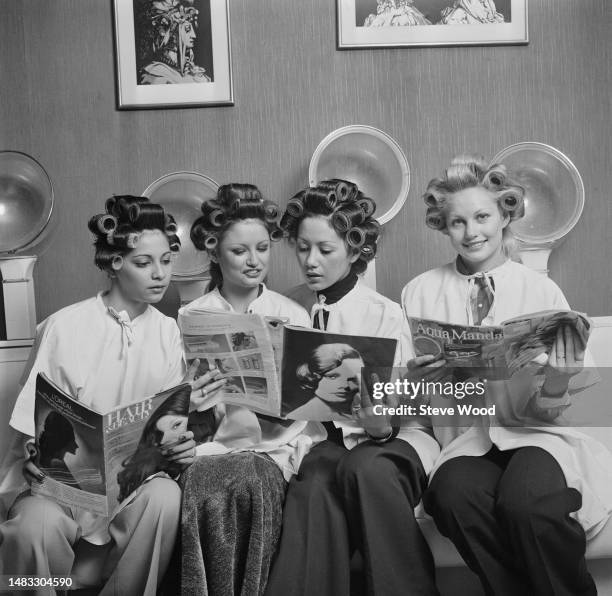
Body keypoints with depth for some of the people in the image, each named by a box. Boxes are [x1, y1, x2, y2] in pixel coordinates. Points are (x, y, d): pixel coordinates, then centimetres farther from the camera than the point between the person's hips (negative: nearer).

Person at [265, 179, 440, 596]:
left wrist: (382, 425, -27)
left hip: (395, 437, -1)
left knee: (364, 467, -35)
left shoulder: (385, 314, -3)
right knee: (315, 483, -33)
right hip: (325, 438, 1)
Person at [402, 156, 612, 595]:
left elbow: (545, 412, 6)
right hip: (464, 438, 1)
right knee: (454, 494, -32)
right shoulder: (420, 294, 7)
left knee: (526, 500, -32)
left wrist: (554, 391, -16)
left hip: (532, 436, 0)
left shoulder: (543, 291, 4)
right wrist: (416, 381, -13)